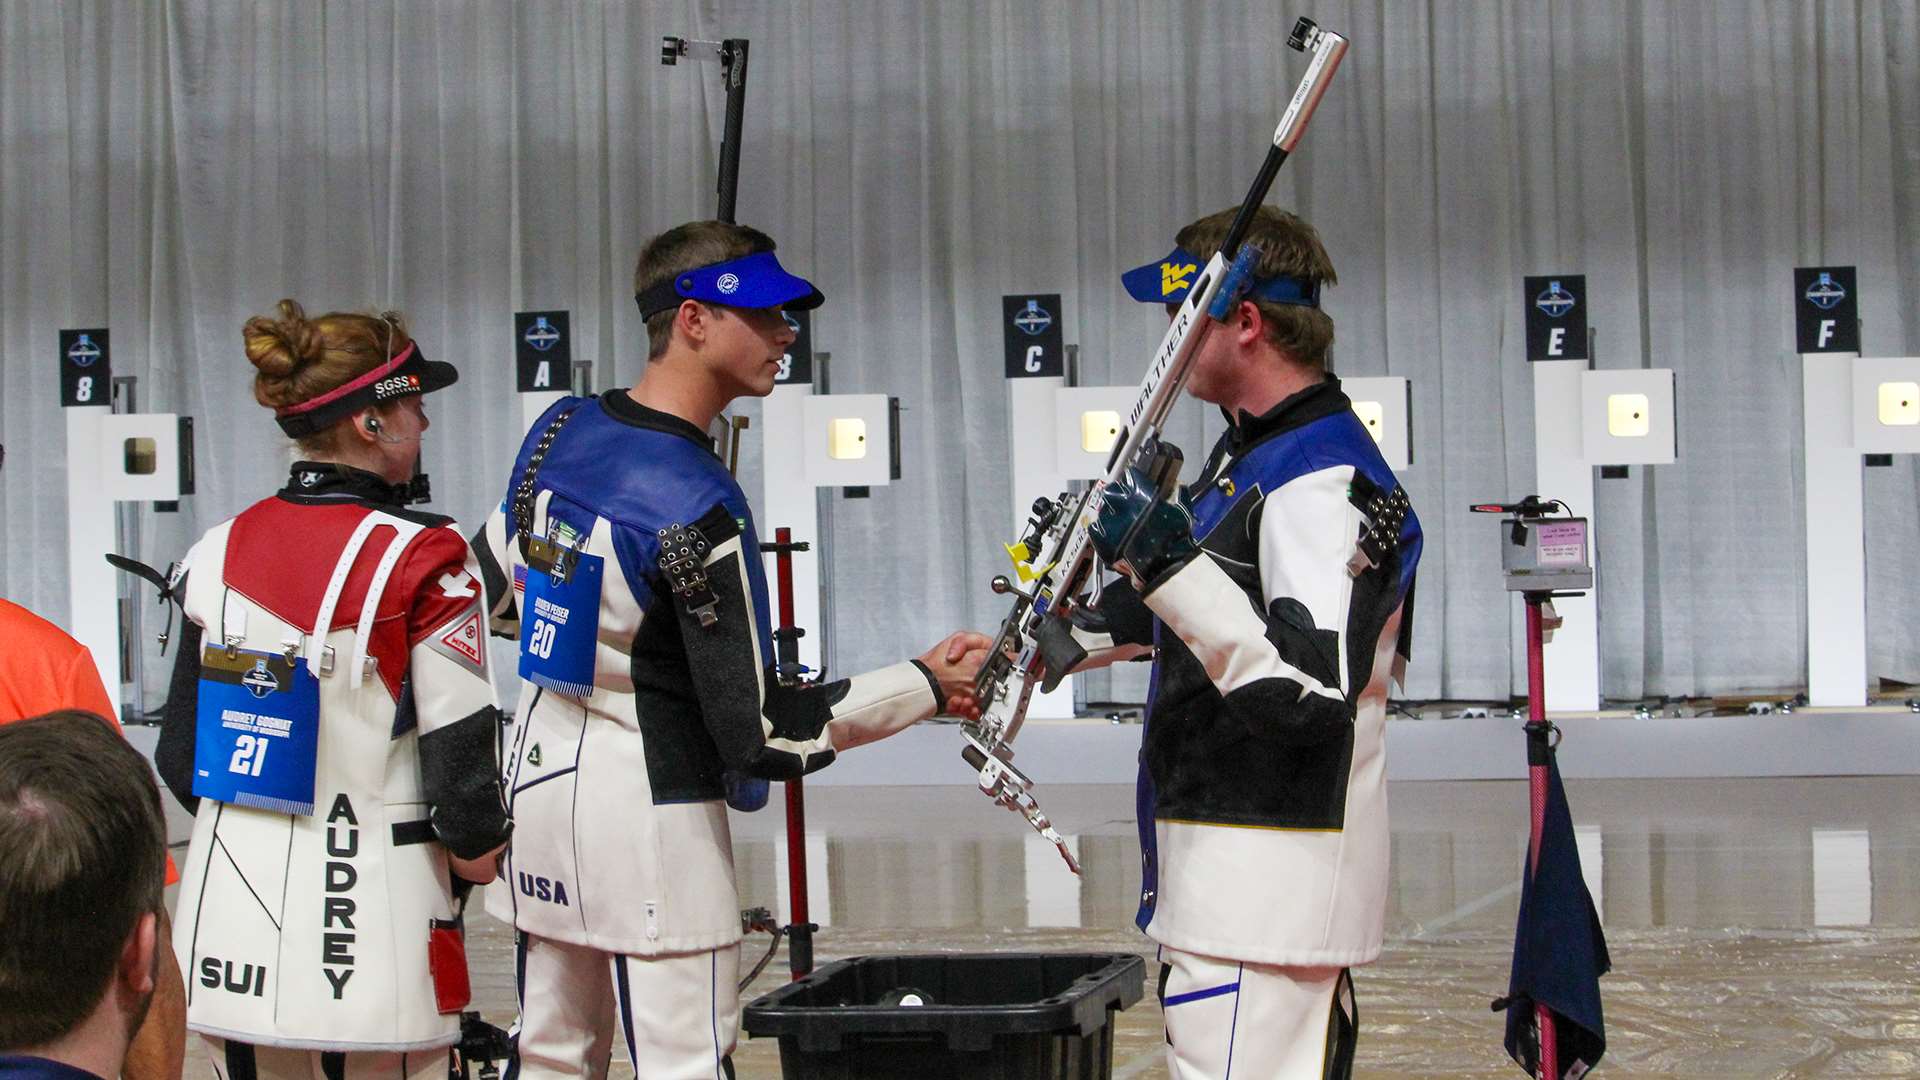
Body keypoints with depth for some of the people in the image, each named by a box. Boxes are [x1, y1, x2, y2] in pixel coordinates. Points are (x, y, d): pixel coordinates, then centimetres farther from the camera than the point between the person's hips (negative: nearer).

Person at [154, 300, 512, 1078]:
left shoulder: (219, 550, 4)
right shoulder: (418, 559, -12)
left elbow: (182, 754, 8)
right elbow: (457, 748, -11)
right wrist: (476, 847, 7)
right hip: (368, 919, -5)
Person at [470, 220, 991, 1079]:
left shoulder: (559, 429, 1)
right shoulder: (699, 507, -22)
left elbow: (492, 589, 17)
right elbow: (763, 733, -21)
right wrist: (926, 687, -15)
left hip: (537, 784, 8)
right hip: (647, 809, -8)